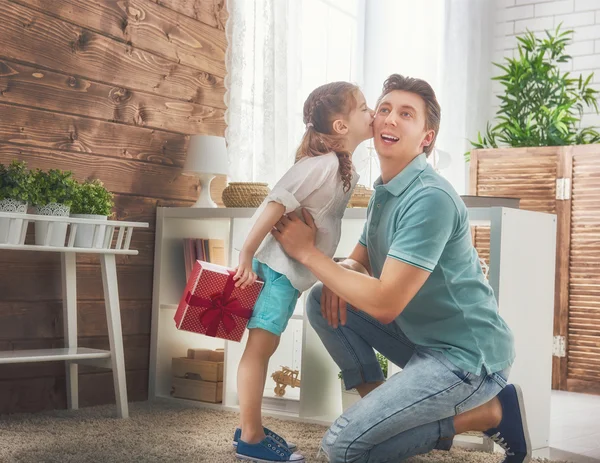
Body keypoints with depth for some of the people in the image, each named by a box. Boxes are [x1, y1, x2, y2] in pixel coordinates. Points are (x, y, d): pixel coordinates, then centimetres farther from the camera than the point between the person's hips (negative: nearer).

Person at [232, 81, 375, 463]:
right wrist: (246, 255, -25)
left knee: (265, 344, 13)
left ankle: (252, 430, 22)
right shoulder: (323, 162, -19)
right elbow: (276, 203, -25)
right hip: (276, 264, -9)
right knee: (260, 345, -4)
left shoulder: (346, 169, 10)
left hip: (293, 269, 9)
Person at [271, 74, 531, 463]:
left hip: (466, 356, -9)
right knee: (323, 301, 4)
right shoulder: (384, 192, 8)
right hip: (420, 336, 9)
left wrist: (308, 252, -17)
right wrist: (339, 275, -7)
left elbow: (385, 304, -26)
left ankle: (490, 412, -4)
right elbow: (360, 260, 18)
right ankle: (381, 403, 9)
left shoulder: (431, 199, -23)